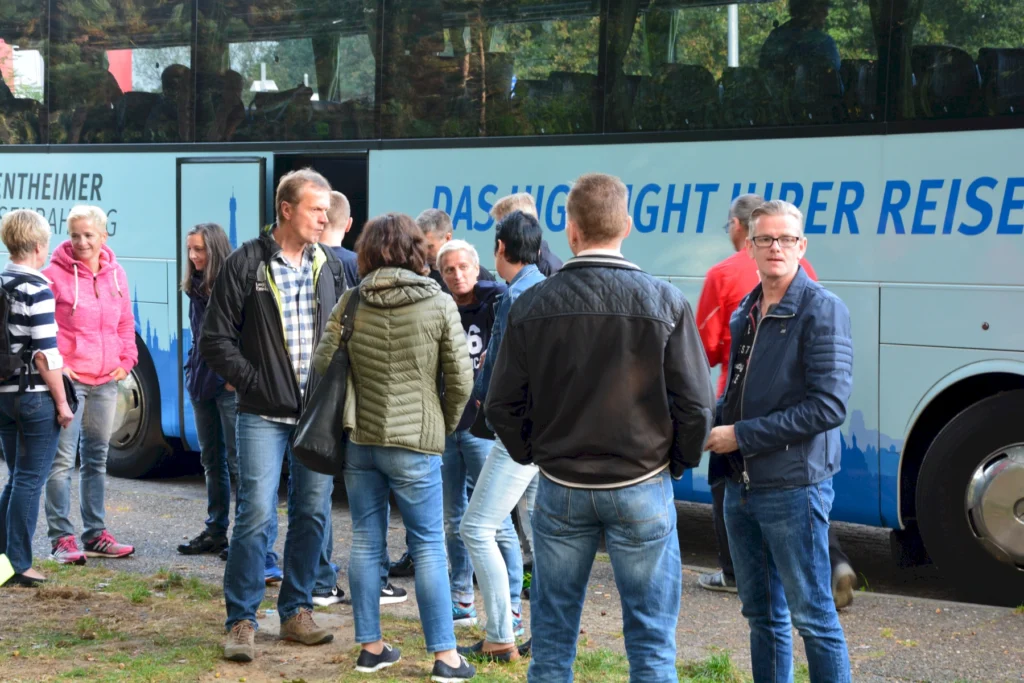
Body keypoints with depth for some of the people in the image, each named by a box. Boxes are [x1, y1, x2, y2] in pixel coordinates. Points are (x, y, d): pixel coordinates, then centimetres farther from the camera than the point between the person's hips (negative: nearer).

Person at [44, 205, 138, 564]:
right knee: (62, 460, -7)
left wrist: (126, 359, 7)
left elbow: (125, 323, 18)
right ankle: (62, 538, -3)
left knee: (97, 458, 14)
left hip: (106, 382, 6)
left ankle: (95, 534, 22)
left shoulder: (116, 274, 9)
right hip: (68, 380, -6)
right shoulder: (55, 274, -7)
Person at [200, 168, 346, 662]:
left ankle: (296, 612, 20)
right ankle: (241, 622, 1)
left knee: (312, 514, 8)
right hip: (264, 416, -4)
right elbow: (216, 339, -4)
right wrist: (254, 381, -9)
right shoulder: (246, 264, -5)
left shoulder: (329, 266, 8)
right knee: (256, 514, -8)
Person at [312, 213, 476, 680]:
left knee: (365, 543, 12)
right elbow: (460, 379, -6)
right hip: (415, 443, -3)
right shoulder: (439, 305, -8)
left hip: (358, 440, 3)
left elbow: (322, 365, 1)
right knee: (428, 547, 3)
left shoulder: (350, 304, -1)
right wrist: (444, 425, 11)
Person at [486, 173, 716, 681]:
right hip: (642, 486, -2)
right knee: (651, 641, 6)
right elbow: (697, 404, -9)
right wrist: (677, 463, 8)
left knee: (552, 638, 12)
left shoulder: (532, 305, -4)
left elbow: (502, 405, -1)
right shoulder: (664, 302, -10)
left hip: (560, 488, 2)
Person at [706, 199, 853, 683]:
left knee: (812, 618, 0)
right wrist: (712, 421, 2)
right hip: (741, 486, 8)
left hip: (793, 488, -7)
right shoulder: (747, 311, 11)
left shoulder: (822, 310, -12)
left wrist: (741, 435, -18)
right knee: (761, 612, 16)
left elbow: (829, 406, -20)